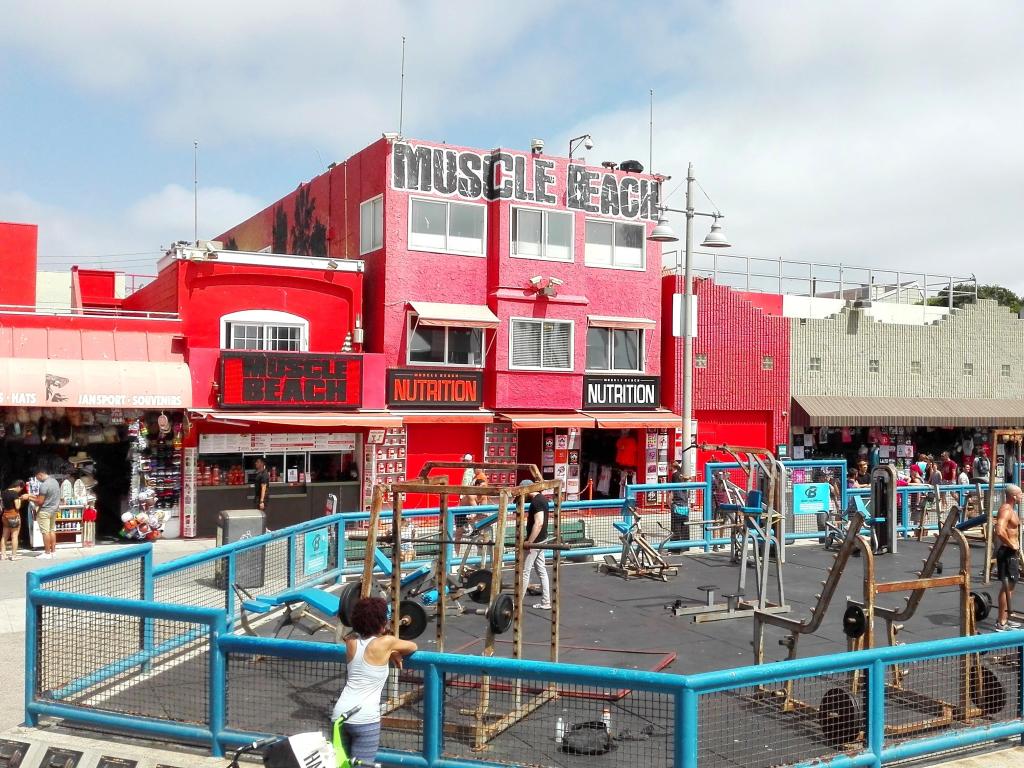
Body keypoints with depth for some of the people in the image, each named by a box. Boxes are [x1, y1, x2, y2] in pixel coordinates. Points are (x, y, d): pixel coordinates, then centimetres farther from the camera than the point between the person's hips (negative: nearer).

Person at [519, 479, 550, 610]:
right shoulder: (542, 499, 12)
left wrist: (529, 542, -27)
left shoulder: (536, 501, -19)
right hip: (541, 540, 10)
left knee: (525, 572, -2)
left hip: (535, 541, -10)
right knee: (541, 571, 11)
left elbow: (539, 523, -28)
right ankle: (546, 602, 14)